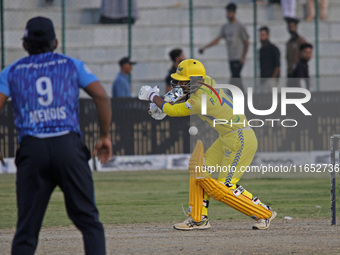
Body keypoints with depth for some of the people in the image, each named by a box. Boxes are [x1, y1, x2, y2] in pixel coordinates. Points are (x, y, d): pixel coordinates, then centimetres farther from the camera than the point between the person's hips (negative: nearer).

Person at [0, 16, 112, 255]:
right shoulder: (72, 65, 15)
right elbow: (102, 96, 4)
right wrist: (105, 136, 10)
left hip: (31, 148, 1)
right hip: (69, 146, -1)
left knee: (26, 229, 3)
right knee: (88, 219, 3)